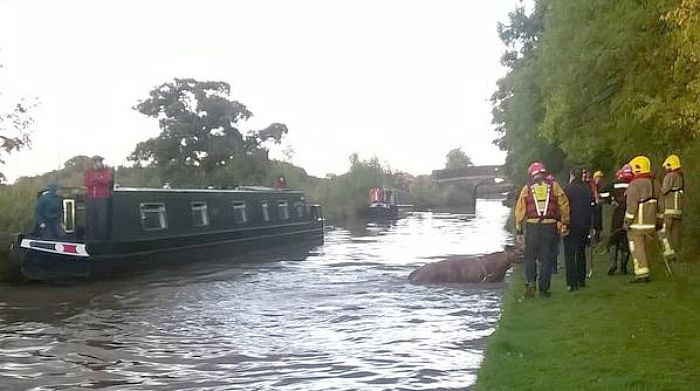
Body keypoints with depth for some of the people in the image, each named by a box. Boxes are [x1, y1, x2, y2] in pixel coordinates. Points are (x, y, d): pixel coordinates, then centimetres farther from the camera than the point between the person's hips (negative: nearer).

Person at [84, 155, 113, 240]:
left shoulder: (106, 171, 6)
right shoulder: (88, 172, 12)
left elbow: (106, 180, -14)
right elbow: (87, 183, -5)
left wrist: (93, 179, -5)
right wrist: (100, 180, -9)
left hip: (103, 199, -2)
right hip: (90, 199, 2)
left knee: (102, 220, -3)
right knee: (90, 220, 4)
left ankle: (103, 239, 3)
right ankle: (91, 239, 11)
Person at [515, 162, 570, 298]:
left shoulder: (527, 188, 6)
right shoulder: (554, 186, 6)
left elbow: (520, 210, 4)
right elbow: (564, 205, 1)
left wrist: (519, 230, 8)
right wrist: (565, 224, 7)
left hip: (532, 226, 0)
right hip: (550, 226, 0)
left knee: (530, 256, 11)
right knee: (546, 257, 7)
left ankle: (530, 282, -7)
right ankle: (544, 289, 8)